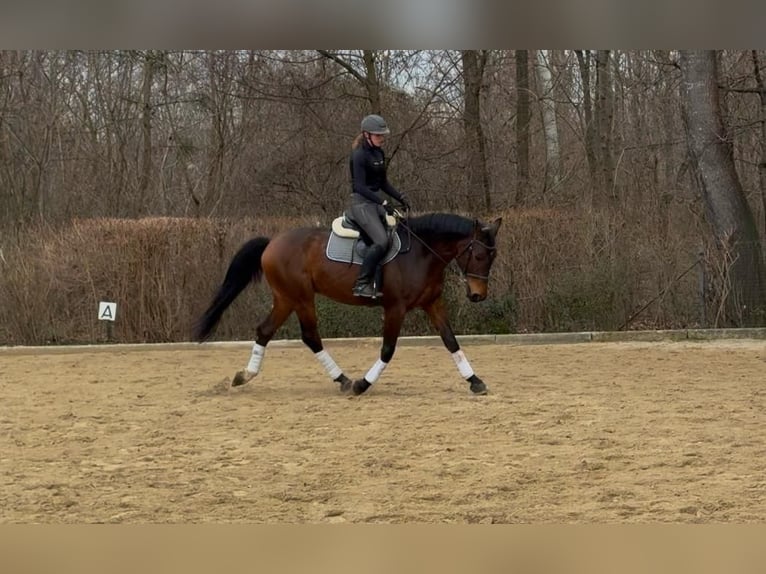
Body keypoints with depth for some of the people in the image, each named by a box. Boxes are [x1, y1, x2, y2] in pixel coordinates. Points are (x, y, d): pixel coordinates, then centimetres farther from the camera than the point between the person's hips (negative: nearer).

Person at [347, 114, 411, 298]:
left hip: (375, 202, 9)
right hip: (361, 203, -9)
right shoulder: (359, 155, -14)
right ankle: (362, 284, -21)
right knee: (382, 241, -26)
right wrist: (383, 203, -26)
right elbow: (360, 186, -20)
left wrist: (400, 197, 4)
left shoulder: (379, 153, 12)